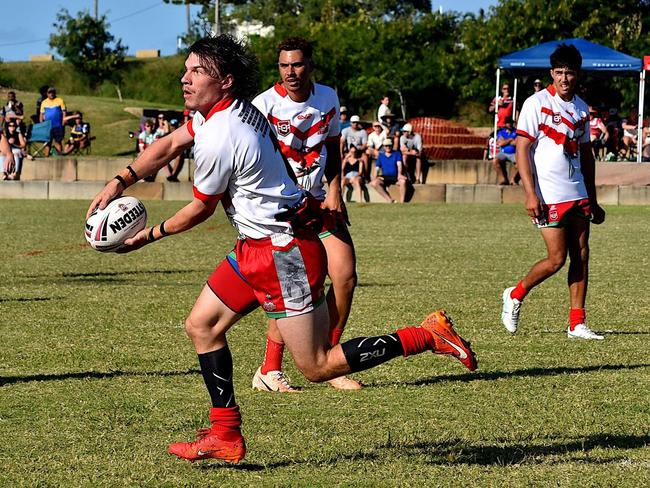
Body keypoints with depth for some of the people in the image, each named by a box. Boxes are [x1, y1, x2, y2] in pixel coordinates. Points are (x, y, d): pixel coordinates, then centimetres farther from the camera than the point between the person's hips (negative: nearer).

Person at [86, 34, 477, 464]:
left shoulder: (219, 138, -22)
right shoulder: (235, 107, 6)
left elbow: (200, 210, -8)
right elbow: (170, 145, 18)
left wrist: (150, 236, 7)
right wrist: (119, 183, 11)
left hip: (284, 252, -10)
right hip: (257, 247, 10)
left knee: (318, 367, -6)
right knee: (202, 325, 12)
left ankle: (429, 336, -2)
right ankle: (225, 436, 15)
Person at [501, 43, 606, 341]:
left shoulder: (582, 108, 13)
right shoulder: (536, 104, -7)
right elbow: (522, 149, -9)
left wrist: (592, 200, 20)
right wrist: (531, 193, -18)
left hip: (578, 194, 6)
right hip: (549, 196, -6)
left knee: (581, 256, 2)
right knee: (557, 259, -8)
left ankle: (577, 324, 6)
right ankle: (516, 296, 16)